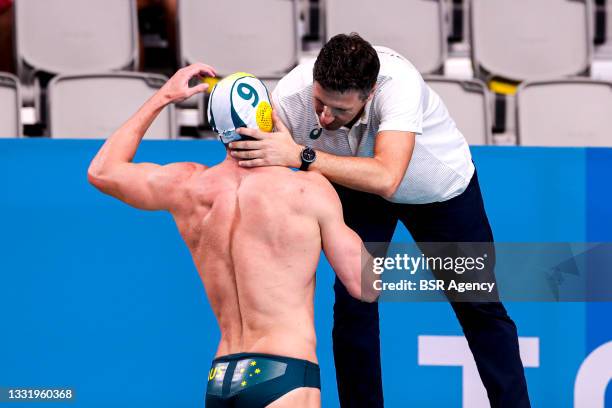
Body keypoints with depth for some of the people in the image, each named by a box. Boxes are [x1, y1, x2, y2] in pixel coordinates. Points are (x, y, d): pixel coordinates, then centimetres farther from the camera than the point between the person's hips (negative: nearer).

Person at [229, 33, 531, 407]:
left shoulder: (399, 81, -44)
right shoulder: (288, 97, -33)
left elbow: (386, 178, -56)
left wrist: (301, 156, -61)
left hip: (442, 187, -2)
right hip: (360, 188, 2)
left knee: (480, 307, 7)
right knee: (352, 303, -9)